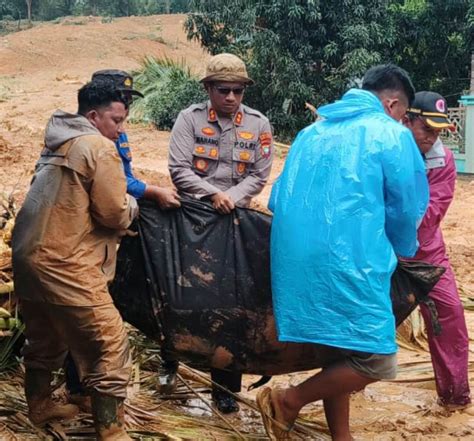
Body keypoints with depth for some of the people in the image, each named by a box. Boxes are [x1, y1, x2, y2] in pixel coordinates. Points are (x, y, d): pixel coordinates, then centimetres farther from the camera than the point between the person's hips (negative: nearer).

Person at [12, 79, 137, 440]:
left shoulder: (58, 145, 18)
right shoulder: (99, 147, -10)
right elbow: (115, 213, -13)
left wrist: (116, 230, 18)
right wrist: (132, 204, 8)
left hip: (30, 257, 10)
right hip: (65, 265, -10)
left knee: (45, 339, 25)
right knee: (110, 345, -2)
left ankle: (39, 407, 41)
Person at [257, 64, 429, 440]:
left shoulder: (313, 132, 19)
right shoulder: (391, 135, 0)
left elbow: (279, 200, 21)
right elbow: (405, 210, 3)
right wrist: (403, 252, 23)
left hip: (296, 261, 8)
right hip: (347, 262, -8)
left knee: (339, 351, 18)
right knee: (377, 359, 0)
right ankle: (288, 401, 2)